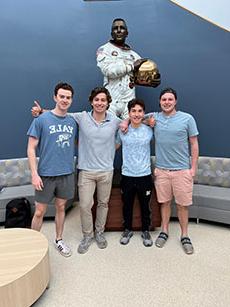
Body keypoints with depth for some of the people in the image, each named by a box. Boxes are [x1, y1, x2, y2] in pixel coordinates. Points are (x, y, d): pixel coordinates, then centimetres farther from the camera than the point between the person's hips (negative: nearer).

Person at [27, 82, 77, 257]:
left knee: (61, 207, 16)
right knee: (40, 211, 5)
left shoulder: (72, 122, 3)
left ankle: (59, 240, 34)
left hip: (67, 173, 4)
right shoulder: (41, 120, -9)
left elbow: (78, 143, 16)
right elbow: (31, 148, -8)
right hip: (46, 174, -4)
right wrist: (34, 174, -14)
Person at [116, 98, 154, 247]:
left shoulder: (149, 130, -2)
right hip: (127, 175, 0)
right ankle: (128, 230, 37)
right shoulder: (122, 131, -3)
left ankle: (146, 231, 35)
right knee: (127, 205, 15)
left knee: (145, 206, 14)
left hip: (145, 175, 0)